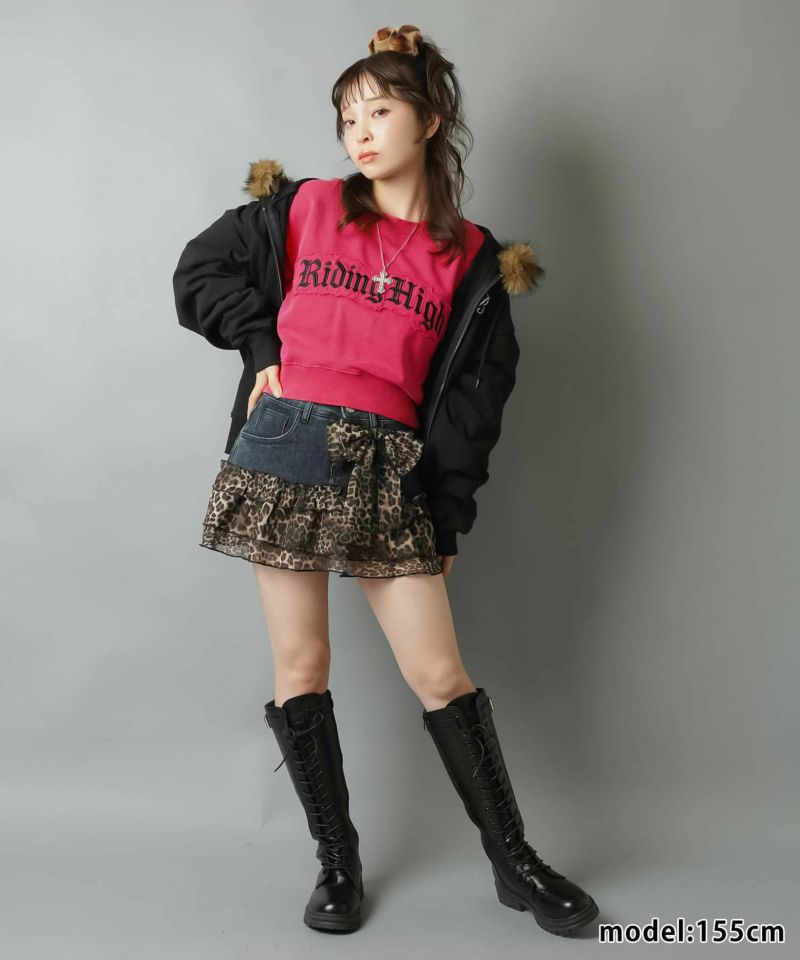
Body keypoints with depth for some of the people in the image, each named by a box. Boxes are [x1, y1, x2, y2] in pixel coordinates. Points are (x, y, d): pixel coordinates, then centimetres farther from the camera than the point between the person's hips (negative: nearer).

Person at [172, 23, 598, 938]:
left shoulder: (471, 260, 7)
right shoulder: (303, 209, 8)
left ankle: (514, 860, 18)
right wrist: (263, 347, 1)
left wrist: (448, 516, 2)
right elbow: (199, 270, 15)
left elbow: (471, 399, 6)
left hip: (389, 473, 0)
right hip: (286, 449, 1)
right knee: (301, 665, 4)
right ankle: (337, 861, 22)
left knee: (440, 673, 0)